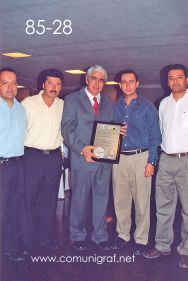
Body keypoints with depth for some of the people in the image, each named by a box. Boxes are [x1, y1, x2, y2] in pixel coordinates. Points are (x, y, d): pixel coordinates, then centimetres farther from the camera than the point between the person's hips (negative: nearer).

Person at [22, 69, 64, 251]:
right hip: (32, 156, -3)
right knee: (29, 198, 3)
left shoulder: (63, 106, 5)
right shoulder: (28, 103, -4)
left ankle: (47, 237, 25)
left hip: (55, 157, 3)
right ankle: (29, 239, 18)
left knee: (50, 200, 12)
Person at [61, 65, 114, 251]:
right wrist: (81, 149, -19)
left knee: (101, 199, 12)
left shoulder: (108, 102, 14)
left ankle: (100, 236, 27)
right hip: (82, 158, -4)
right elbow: (67, 129, -7)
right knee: (80, 199, 7)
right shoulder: (72, 99, 0)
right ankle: (77, 236, 26)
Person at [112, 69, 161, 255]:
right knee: (120, 199, 8)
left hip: (141, 157, -3)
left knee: (141, 201, 1)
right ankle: (122, 234, 25)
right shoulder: (115, 107, 12)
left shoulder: (147, 107, 1)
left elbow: (155, 136, -1)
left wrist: (151, 162, -8)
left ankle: (141, 239, 16)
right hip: (119, 158, 3)